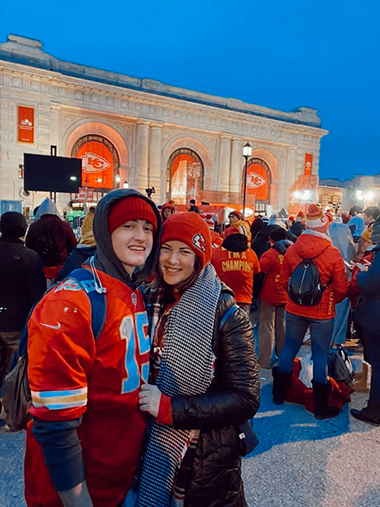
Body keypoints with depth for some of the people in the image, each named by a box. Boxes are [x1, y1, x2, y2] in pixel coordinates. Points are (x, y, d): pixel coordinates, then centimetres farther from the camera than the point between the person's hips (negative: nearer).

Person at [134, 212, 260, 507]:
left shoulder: (226, 315, -17)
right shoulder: (151, 303, -4)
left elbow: (245, 399, -19)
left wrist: (168, 406, -24)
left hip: (207, 464, -3)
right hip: (151, 452, 4)